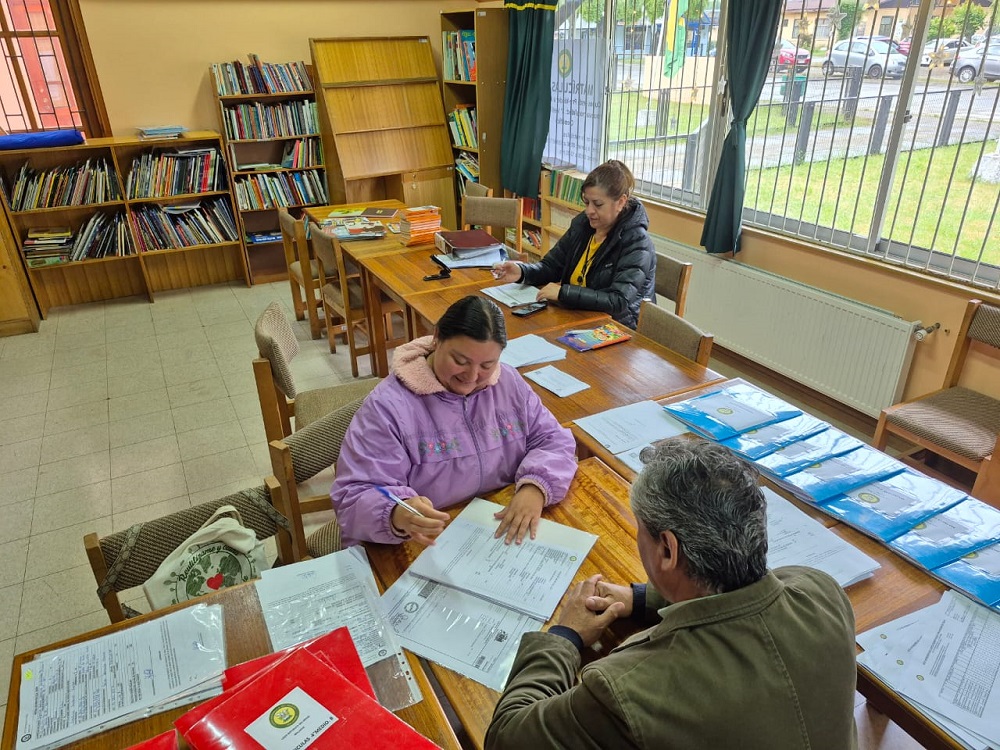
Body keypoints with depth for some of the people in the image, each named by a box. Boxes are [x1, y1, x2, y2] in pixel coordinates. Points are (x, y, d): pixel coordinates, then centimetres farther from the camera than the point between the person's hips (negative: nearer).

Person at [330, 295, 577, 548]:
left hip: (509, 537, 3)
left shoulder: (509, 383, 2)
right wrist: (397, 515, -38)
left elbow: (554, 440, 6)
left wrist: (535, 487, -14)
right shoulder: (388, 405, -15)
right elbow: (354, 497, -17)